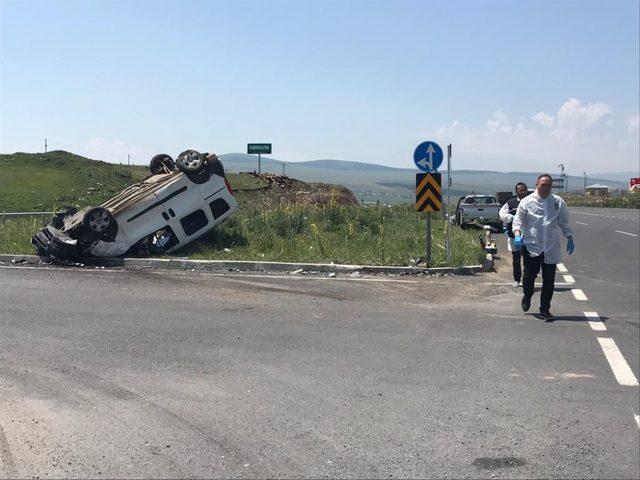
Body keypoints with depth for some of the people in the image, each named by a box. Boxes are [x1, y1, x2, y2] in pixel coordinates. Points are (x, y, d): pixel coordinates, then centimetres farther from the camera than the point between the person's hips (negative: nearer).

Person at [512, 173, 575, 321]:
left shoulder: (558, 202, 7)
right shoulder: (527, 202, 0)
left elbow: (564, 223, 13)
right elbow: (518, 219, -2)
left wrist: (570, 239, 5)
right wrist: (517, 234, -18)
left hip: (551, 248, 2)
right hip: (531, 246, -2)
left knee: (549, 280, 4)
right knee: (529, 276, 0)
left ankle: (545, 309, 15)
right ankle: (527, 296, 33)